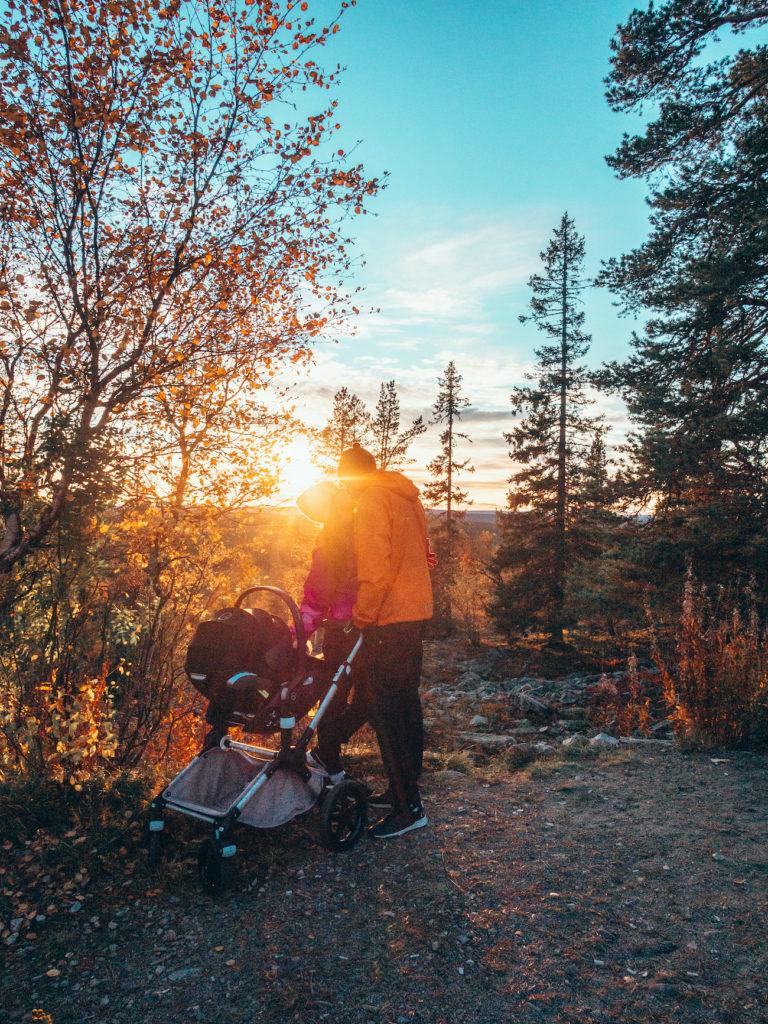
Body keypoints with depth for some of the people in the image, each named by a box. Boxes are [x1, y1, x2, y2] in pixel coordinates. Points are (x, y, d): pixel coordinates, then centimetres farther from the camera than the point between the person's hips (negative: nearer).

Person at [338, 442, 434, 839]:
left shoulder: (371, 502, -12)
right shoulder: (407, 497, 17)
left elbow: (375, 568, -21)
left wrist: (362, 616, -12)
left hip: (388, 618, -10)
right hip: (416, 612, 10)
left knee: (388, 710, -4)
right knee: (406, 701, 16)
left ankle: (409, 807, 1)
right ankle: (404, 789, 28)